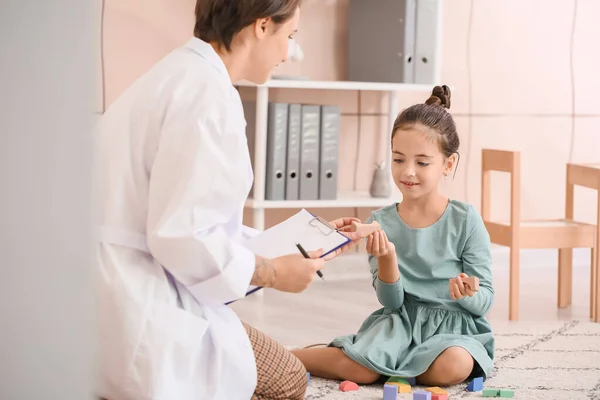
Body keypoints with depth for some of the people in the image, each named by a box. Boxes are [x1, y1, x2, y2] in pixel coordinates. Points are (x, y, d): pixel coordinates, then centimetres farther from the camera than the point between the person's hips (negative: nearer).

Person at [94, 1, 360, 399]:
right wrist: (273, 273, -6)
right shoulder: (209, 93, -16)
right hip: (138, 305, -10)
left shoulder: (184, 75, 16)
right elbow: (182, 236, -22)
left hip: (126, 294, 10)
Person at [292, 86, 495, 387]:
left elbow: (485, 301, -2)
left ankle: (389, 364, -9)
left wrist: (467, 295, -26)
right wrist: (386, 259, -20)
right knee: (360, 370, -28)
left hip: (453, 325, 0)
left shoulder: (465, 220, -5)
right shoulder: (381, 223, 1)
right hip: (400, 321, 1)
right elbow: (391, 301, -2)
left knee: (453, 367, -35)